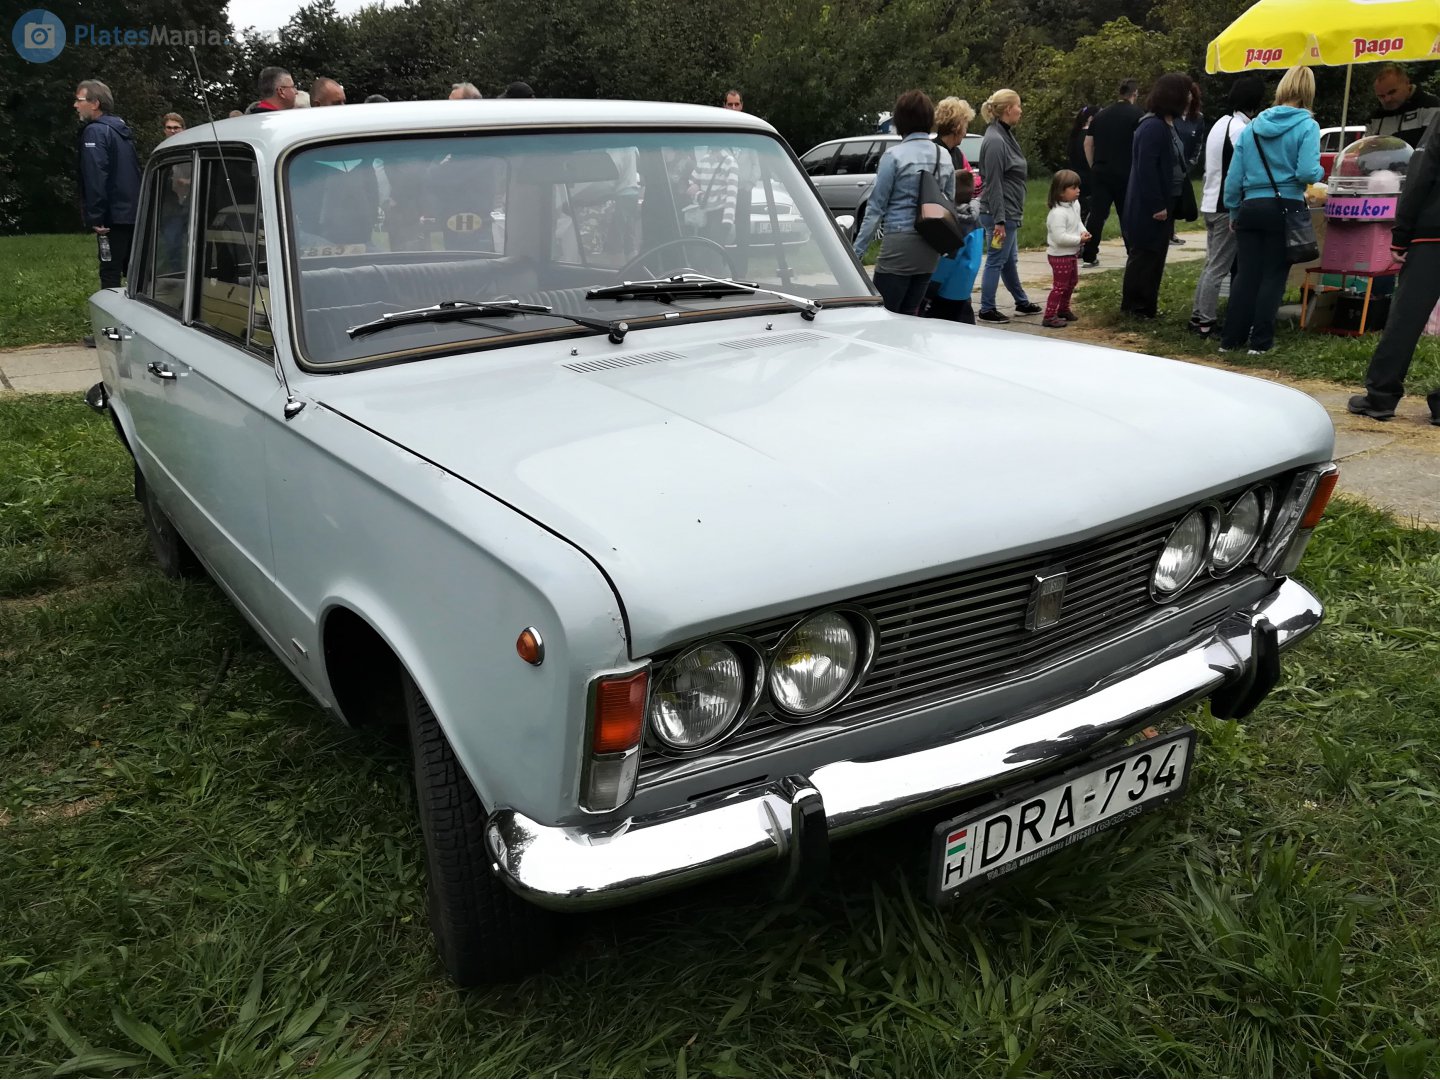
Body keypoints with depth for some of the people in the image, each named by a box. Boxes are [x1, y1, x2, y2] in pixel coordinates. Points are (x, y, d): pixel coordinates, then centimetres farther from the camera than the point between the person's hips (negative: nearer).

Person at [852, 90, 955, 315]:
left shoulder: (894, 155, -9)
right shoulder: (944, 157, 10)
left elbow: (877, 207, -9)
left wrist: (857, 251, -5)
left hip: (900, 245, -7)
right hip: (930, 249, 7)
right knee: (909, 315, 14)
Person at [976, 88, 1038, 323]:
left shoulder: (1005, 135, 12)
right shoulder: (995, 141, -19)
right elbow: (993, 184, -21)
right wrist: (999, 220, -22)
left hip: (1009, 212, 10)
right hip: (1000, 213, -10)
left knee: (1010, 260, 19)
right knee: (996, 261, -1)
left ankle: (1022, 303, 31)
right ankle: (987, 310, 7)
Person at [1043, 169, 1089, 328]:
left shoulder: (1075, 205, 3)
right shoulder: (1058, 213, -28)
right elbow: (1060, 237, -32)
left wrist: (1083, 231, -2)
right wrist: (1079, 239, -25)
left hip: (1072, 253, 10)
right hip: (1060, 255, -10)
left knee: (1071, 282, 22)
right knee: (1060, 285, -5)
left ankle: (1063, 309, 37)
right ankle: (1050, 316, 2)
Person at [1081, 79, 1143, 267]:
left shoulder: (1101, 114, 13)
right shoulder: (1136, 113, -3)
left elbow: (1088, 143, 13)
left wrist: (1094, 166, 17)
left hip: (1100, 172, 4)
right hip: (1125, 174, -4)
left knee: (1097, 214, 3)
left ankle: (1089, 255, -2)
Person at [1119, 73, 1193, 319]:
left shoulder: (1169, 125, 13)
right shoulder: (1153, 127, -18)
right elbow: (1146, 170, -23)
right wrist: (1156, 205, -23)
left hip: (1164, 203, 10)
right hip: (1148, 208, -10)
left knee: (1155, 256, 15)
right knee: (1144, 257, -1)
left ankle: (1147, 305, 23)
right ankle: (1136, 307, 8)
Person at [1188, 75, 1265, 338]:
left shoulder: (1221, 124, 14)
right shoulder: (1240, 129, -14)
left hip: (1211, 203, 9)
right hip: (1228, 206, -9)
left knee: (1212, 264, 14)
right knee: (1219, 267, -5)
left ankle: (1198, 316, 16)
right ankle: (1206, 322, -3)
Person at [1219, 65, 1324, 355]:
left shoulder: (1252, 127, 8)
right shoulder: (1307, 126, -5)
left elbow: (1234, 177, 6)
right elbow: (1307, 172, -16)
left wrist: (1233, 212, 15)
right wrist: (1320, 172, 6)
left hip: (1250, 208, 4)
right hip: (1285, 208, -3)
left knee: (1245, 274, 7)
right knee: (1274, 276, 3)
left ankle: (1230, 339, 9)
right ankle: (1260, 342, 4)